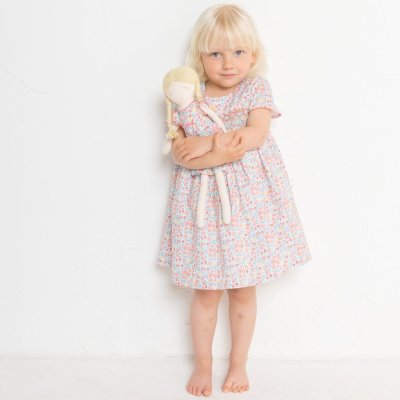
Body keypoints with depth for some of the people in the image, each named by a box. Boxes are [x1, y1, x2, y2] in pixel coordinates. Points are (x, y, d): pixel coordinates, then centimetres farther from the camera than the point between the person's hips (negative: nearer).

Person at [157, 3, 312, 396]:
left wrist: (206, 142, -22)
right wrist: (220, 153, -26)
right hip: (203, 200, 0)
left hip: (248, 198, 0)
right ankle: (202, 364, 27)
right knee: (205, 290, 8)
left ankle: (238, 364, 29)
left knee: (243, 288, 10)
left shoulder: (257, 88, -2)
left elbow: (255, 135, -18)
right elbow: (181, 154, -11)